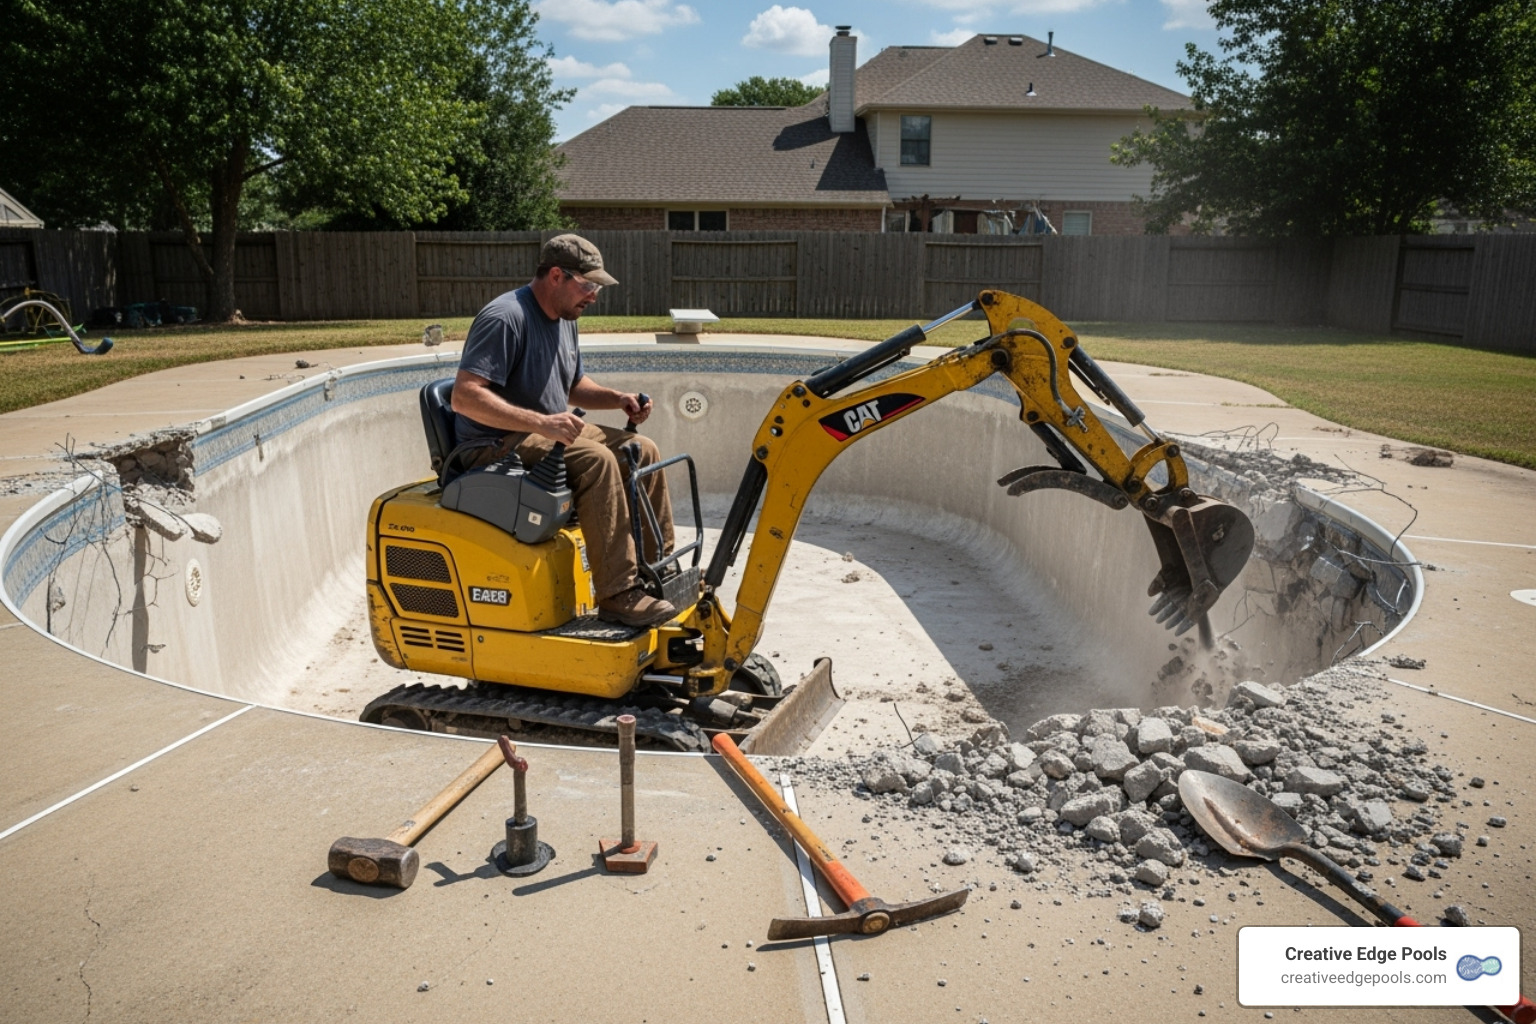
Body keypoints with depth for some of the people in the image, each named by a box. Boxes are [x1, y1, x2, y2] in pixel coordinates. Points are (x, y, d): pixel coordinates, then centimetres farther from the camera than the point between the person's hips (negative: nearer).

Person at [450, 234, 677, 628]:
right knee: (596, 460, -31)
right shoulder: (505, 318, -19)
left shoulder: (563, 319, 11)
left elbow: (573, 386, 25)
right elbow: (464, 397, -28)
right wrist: (541, 422, -35)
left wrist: (618, 399, 6)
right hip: (498, 444, -9)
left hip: (550, 431, 10)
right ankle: (619, 595, -31)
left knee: (642, 450, 0)